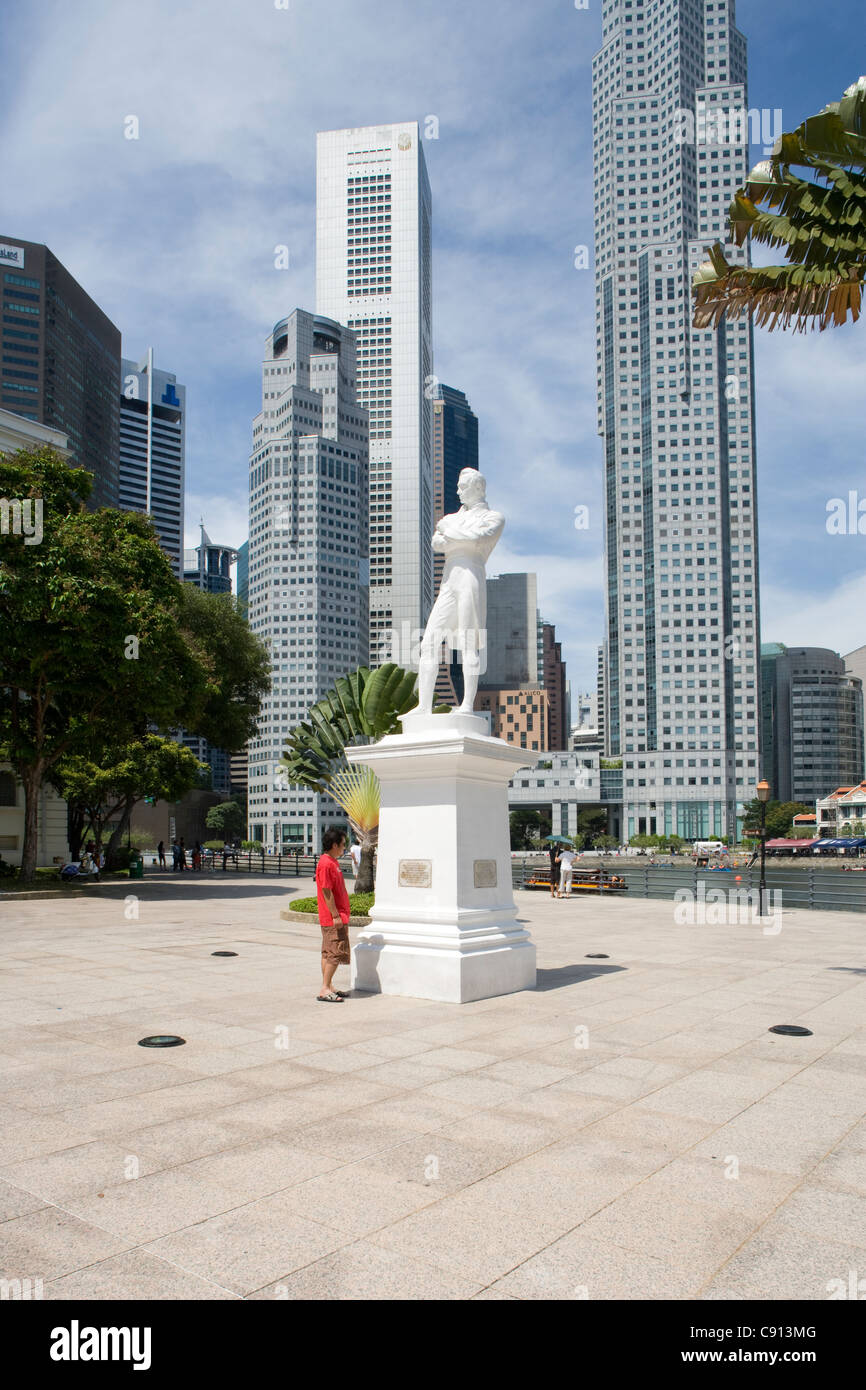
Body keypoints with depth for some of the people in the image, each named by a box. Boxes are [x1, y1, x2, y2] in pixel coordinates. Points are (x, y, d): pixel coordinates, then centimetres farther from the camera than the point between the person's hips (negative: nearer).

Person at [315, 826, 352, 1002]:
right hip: (333, 919, -10)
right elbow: (326, 891, -20)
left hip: (336, 918, 10)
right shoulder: (326, 864, -17)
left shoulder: (332, 862, 15)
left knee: (328, 953, 13)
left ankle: (327, 987, 18)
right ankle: (325, 990, -5)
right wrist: (336, 915, -20)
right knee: (335, 954, -8)